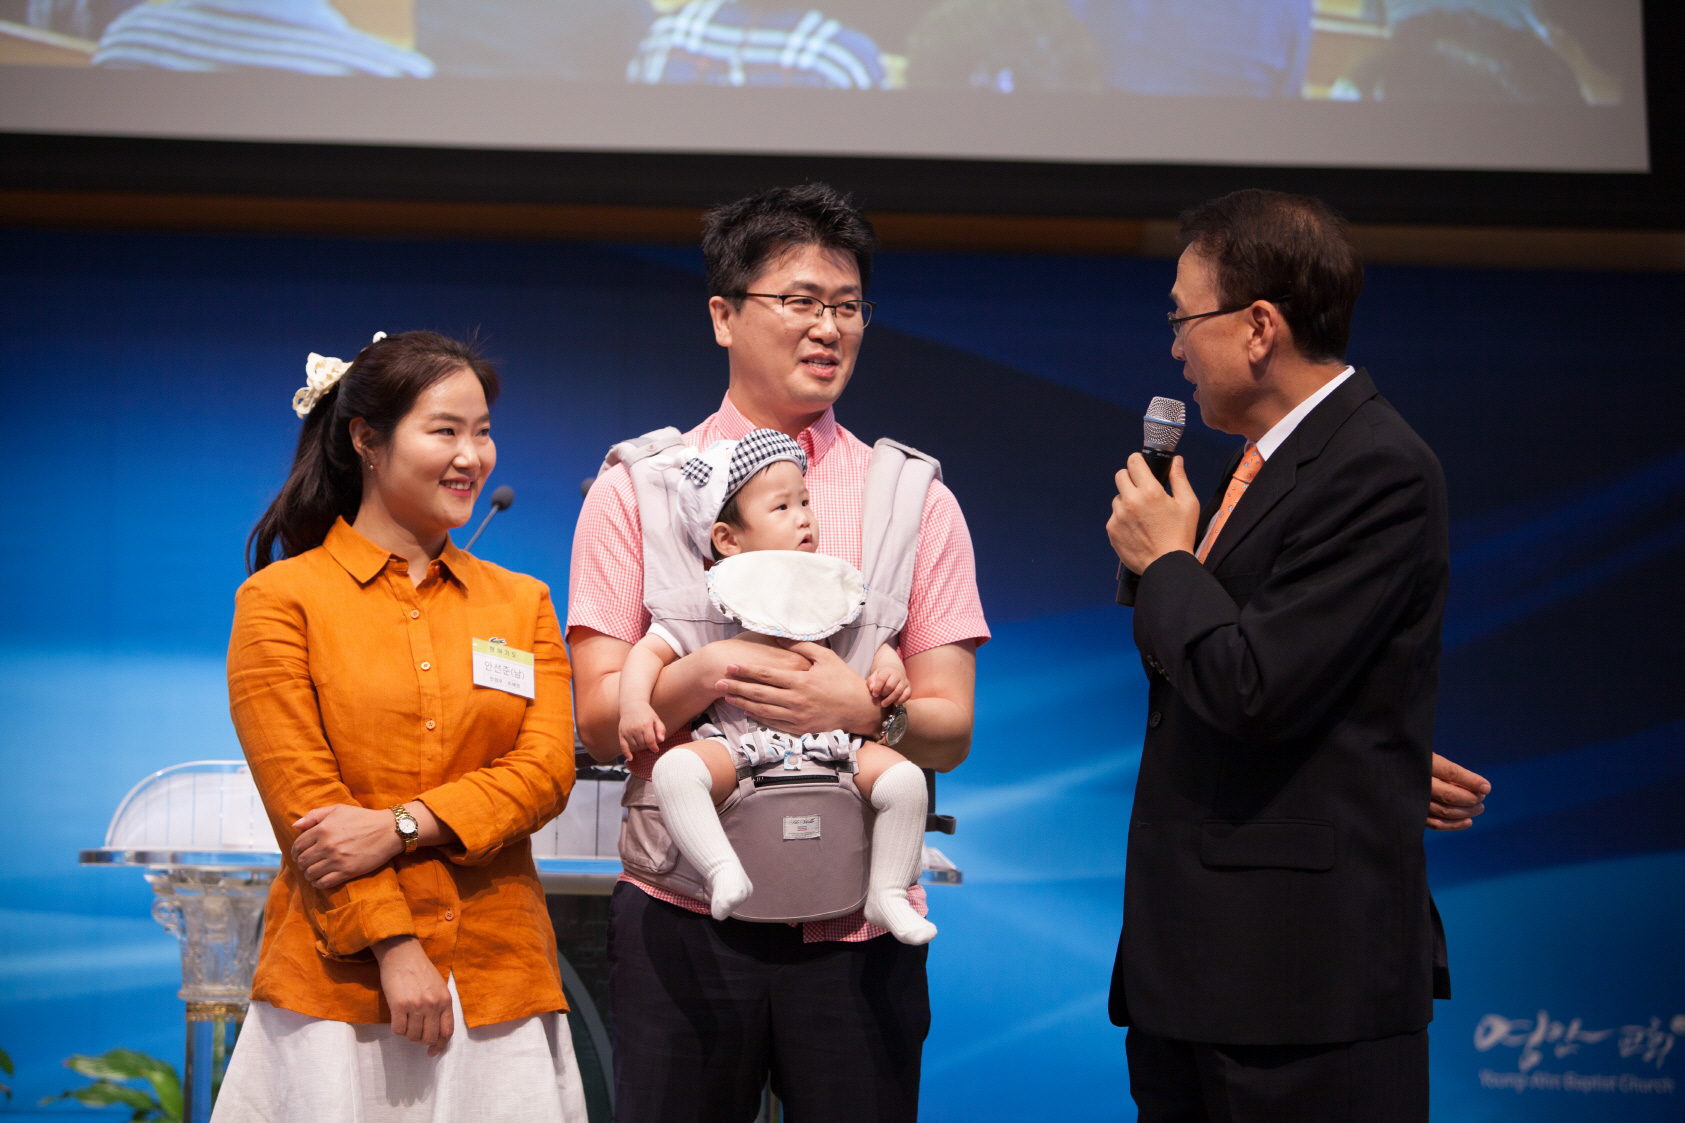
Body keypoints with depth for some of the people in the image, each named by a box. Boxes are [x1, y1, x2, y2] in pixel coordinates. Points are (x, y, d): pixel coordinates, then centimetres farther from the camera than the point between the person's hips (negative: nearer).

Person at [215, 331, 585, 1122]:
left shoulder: (522, 605, 15)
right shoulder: (281, 601, 3)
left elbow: (545, 772, 2)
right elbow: (301, 798, -5)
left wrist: (398, 826, -13)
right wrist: (395, 948, -12)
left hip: (499, 976, 3)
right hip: (341, 975, -3)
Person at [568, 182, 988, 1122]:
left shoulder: (916, 500, 8)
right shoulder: (637, 488, 5)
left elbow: (951, 731, 4)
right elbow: (601, 719, 0)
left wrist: (866, 709, -17)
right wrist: (709, 674, -20)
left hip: (858, 923, 1)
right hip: (683, 912, -1)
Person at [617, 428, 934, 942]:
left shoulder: (831, 588, 15)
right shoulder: (709, 600, 5)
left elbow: (875, 642, 24)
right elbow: (650, 652, 4)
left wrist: (890, 669, 0)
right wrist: (634, 704, -15)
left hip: (831, 739, 3)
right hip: (738, 741, -3)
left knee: (904, 778, -19)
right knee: (675, 769, -32)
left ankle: (887, 894, -5)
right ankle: (724, 873, -33)